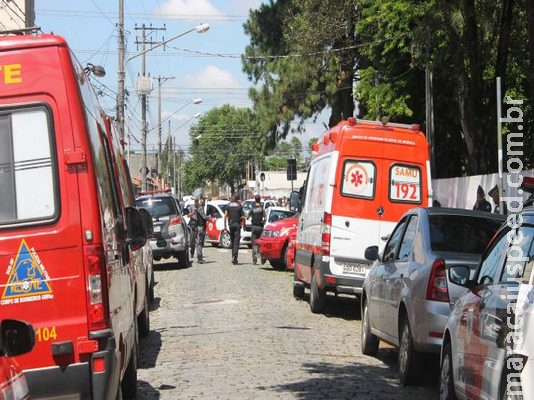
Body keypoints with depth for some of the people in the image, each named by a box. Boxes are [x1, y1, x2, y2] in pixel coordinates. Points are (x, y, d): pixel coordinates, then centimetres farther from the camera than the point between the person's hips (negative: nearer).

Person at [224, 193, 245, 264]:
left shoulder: (228, 205, 4)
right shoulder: (239, 206, -3)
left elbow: (225, 215, -1)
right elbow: (242, 217, -6)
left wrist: (225, 225, 2)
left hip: (230, 224, 3)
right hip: (237, 224, -3)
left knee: (232, 241, 14)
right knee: (236, 241, -6)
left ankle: (233, 256, 17)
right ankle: (234, 255, -20)